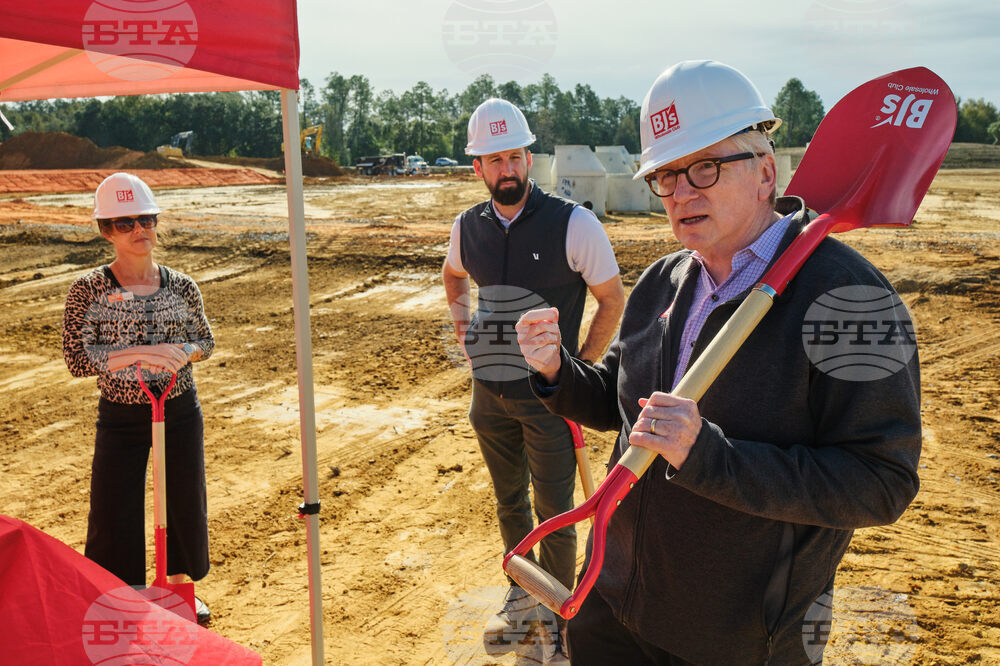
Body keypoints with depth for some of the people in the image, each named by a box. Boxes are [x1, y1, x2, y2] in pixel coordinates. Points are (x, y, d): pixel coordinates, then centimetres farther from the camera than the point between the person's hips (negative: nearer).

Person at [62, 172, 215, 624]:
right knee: (114, 513, 4)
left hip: (180, 412, 3)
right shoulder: (87, 290, -10)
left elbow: (206, 340, 9)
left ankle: (177, 587, 38)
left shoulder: (182, 286, -3)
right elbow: (76, 358, -14)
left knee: (185, 502, 14)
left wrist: (184, 353, -14)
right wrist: (139, 354, -26)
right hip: (120, 417, -2)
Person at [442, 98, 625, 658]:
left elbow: (613, 300, -5)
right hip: (489, 390, 5)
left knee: (554, 511, 4)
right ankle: (520, 595, 39)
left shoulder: (574, 224, -13)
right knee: (509, 502, 19)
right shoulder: (467, 227, 1)